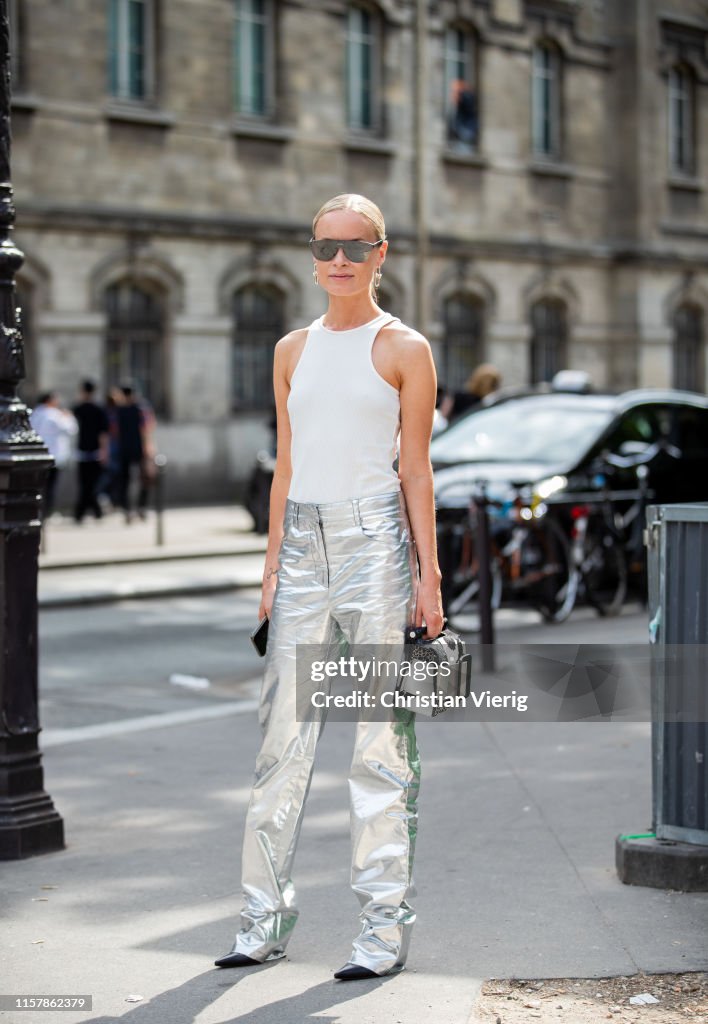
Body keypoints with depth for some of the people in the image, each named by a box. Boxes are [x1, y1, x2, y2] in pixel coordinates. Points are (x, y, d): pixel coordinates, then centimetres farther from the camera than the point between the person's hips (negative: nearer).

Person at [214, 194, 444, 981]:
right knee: (284, 730, 3)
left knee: (380, 736, -2)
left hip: (375, 538, -4)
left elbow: (416, 471, 0)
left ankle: (386, 923, 5)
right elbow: (285, 468, 15)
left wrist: (428, 575, -6)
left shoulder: (404, 349, 2)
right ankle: (265, 914, 11)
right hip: (304, 540, 4)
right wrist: (272, 569, 11)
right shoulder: (294, 350, 14)